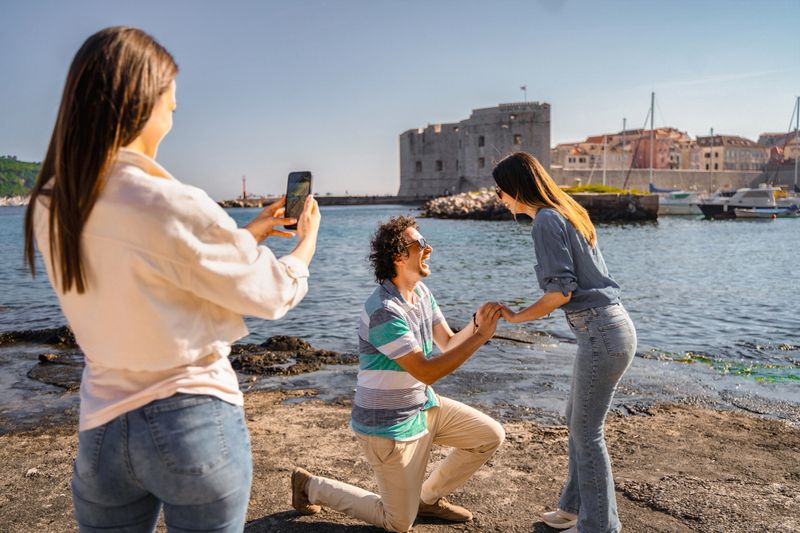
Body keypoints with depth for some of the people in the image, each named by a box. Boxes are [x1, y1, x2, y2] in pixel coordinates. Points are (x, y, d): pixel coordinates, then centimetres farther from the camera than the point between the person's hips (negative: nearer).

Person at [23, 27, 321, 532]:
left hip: (102, 430, 6)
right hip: (197, 426, -5)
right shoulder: (174, 206, -24)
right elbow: (274, 295, -11)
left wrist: (247, 232, 15)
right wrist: (307, 240, 10)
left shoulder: (50, 207, -3)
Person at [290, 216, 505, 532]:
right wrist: (479, 337, -28)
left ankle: (429, 497, 22)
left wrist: (476, 324, -16)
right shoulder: (384, 311, -29)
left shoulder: (421, 292, 1)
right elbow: (427, 372, -28)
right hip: (390, 425, -8)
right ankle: (311, 486, 20)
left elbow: (448, 343, 4)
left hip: (423, 406, 8)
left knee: (491, 436, 6)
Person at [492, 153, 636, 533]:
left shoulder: (546, 220, -13)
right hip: (610, 328, 10)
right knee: (578, 422, 20)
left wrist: (517, 317, -6)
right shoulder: (566, 212, 15)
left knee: (586, 431, 4)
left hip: (602, 334, -10)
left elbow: (561, 291, -17)